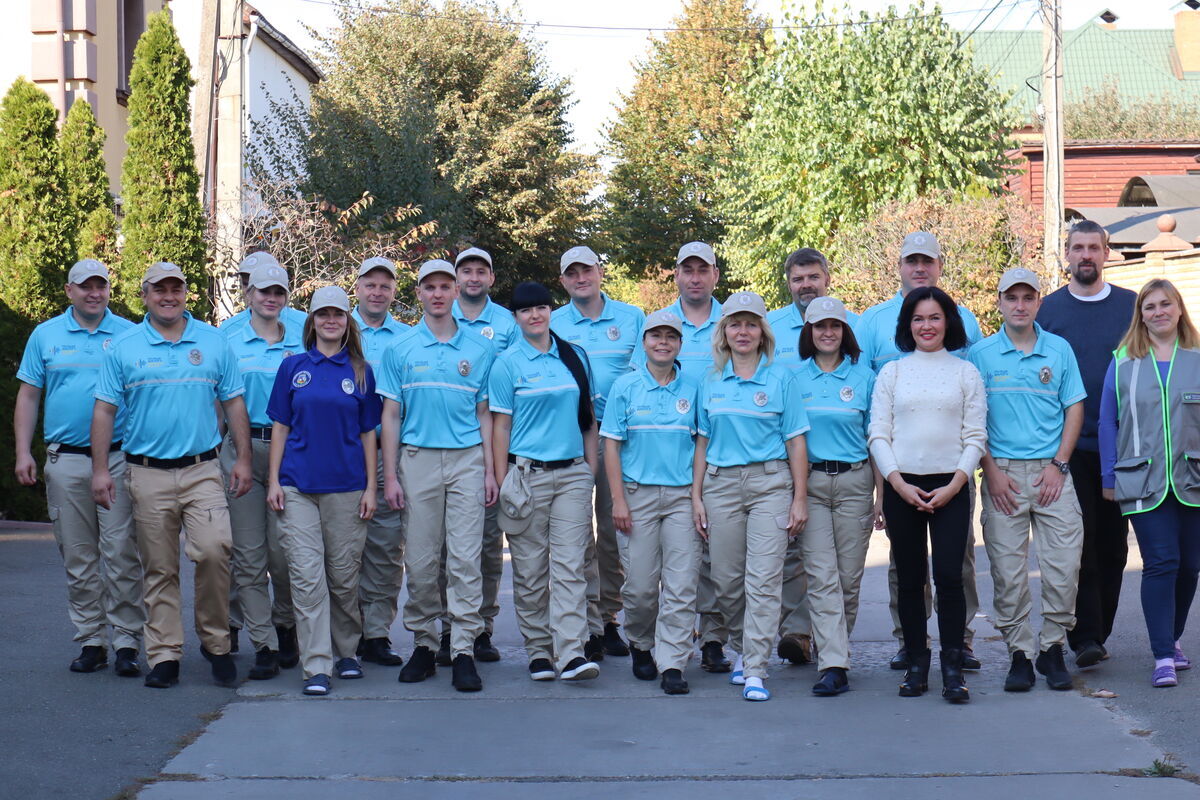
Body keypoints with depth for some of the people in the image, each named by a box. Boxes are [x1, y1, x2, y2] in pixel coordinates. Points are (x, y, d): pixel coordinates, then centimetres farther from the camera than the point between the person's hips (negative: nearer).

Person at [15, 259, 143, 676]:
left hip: (119, 458, -2)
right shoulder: (46, 336, 11)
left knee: (121, 555, -6)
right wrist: (23, 453, 3)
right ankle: (91, 641, 14)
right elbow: (28, 396, 12)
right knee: (78, 558, 6)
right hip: (65, 460, 2)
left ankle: (126, 642, -1)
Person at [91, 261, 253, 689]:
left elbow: (234, 403, 10)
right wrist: (100, 470, -2)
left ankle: (216, 642, 2)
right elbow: (104, 410, 4)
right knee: (159, 570, 4)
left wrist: (243, 459, 3)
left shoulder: (214, 342, 8)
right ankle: (164, 656, 11)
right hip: (147, 474, 0)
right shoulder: (123, 347, 5)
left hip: (203, 470, 0)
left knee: (214, 550, -16)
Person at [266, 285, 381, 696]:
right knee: (307, 576, -6)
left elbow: (368, 433, 8)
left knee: (344, 576, 7)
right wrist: (274, 481, 0)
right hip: (298, 486, 0)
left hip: (346, 487, 0)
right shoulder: (293, 367, 6)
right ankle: (317, 666, -4)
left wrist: (371, 488, 3)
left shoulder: (360, 371, 7)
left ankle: (347, 652, 24)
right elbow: (280, 427, 8)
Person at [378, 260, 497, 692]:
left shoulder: (479, 350, 9)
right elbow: (390, 416, 7)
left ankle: (464, 649, -2)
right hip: (418, 459, 0)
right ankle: (423, 644, 14)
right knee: (420, 559, 3)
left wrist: (490, 470, 3)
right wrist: (390, 475, 0)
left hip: (467, 460, 0)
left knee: (465, 558, -4)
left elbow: (484, 414, 11)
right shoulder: (400, 350, 7)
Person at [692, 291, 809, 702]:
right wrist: (696, 495, 7)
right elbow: (703, 441, 13)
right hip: (721, 483, 3)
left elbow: (796, 441, 1)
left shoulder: (781, 378, 2)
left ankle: (755, 671, -6)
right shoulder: (711, 382, 10)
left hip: (770, 483, -3)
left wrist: (800, 498, -3)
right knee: (726, 582, 7)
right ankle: (741, 650, 30)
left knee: (763, 580, -8)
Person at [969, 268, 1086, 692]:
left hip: (1052, 471, 1)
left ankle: (1053, 648, 10)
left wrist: (1058, 464, -3)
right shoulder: (981, 354, 4)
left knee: (1064, 564, -4)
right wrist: (991, 472, -6)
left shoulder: (1059, 350, 8)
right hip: (1003, 472, -1)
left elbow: (1075, 408, 8)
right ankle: (1020, 652, 8)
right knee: (1007, 570, -1)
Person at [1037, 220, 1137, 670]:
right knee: (1078, 543, -7)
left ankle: (1097, 633, 17)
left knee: (1112, 544, 7)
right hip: (1068, 447, -2)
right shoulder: (1048, 310, 4)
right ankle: (1085, 638, -7)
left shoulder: (1131, 306, 7)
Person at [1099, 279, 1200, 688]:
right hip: (1144, 483, -2)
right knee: (1160, 563, -8)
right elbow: (1107, 423, 7)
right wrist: (1109, 478, 3)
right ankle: (1163, 657, -5)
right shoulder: (1122, 364, 5)